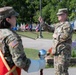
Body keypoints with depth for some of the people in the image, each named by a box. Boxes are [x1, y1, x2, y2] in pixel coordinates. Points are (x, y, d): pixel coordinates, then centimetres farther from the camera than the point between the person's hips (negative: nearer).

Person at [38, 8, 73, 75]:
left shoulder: (67, 25, -12)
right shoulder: (58, 25, 16)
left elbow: (65, 36, -26)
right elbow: (50, 29, 28)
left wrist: (56, 36, -11)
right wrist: (42, 22, 16)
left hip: (63, 52, -10)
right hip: (57, 52, 10)